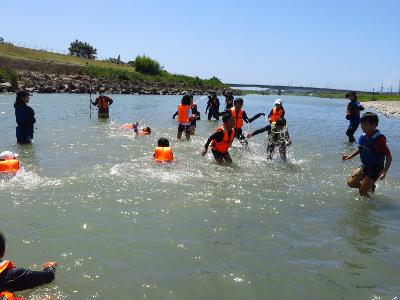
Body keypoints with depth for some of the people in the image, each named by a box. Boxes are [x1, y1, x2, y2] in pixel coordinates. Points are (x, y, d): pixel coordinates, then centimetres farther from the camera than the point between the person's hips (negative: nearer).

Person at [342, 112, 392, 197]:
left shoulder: (379, 139, -27)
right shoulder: (363, 136, -3)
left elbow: (389, 156, -26)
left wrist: (384, 171, -37)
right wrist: (350, 156, 8)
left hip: (375, 168, -8)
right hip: (365, 165, 8)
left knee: (362, 192, -6)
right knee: (351, 183, 8)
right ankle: (370, 186, 29)